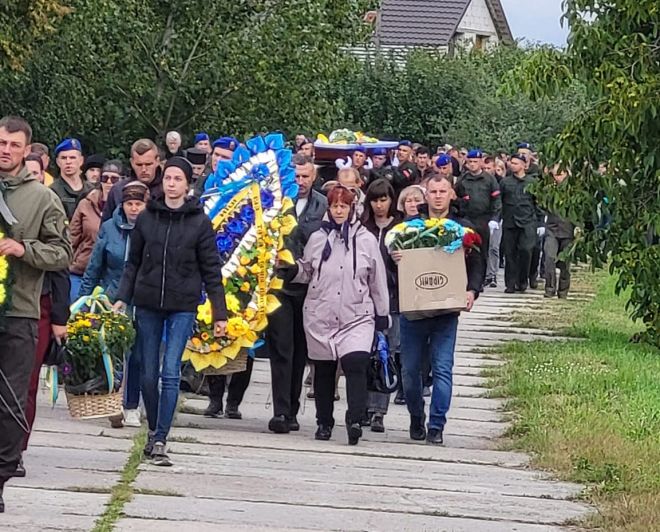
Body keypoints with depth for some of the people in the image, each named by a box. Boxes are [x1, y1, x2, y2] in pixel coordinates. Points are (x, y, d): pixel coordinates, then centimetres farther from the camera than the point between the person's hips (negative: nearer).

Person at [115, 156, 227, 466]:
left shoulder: (200, 222, -1)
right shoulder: (146, 218, 5)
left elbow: (211, 271, 0)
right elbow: (133, 263, 11)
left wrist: (219, 313, -2)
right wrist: (123, 297, 0)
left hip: (183, 306, -3)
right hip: (147, 304, 3)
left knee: (171, 373, -11)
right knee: (148, 374, 5)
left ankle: (160, 440, -10)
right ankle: (154, 431, 23)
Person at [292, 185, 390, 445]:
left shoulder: (366, 240, 4)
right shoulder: (317, 238, 9)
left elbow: (377, 279, 8)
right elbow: (306, 273, 16)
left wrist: (382, 314, 9)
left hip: (357, 316, -3)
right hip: (320, 316, 3)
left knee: (355, 363, -21)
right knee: (323, 370, 9)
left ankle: (355, 420, -23)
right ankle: (324, 422, 21)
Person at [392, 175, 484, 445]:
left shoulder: (462, 228, 6)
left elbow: (476, 264, 5)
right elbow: (393, 255, 7)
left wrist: (472, 290, -12)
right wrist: (393, 258, -16)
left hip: (447, 310, -1)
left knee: (442, 368, -7)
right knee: (410, 369, 7)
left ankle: (436, 425, -2)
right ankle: (416, 420, 26)